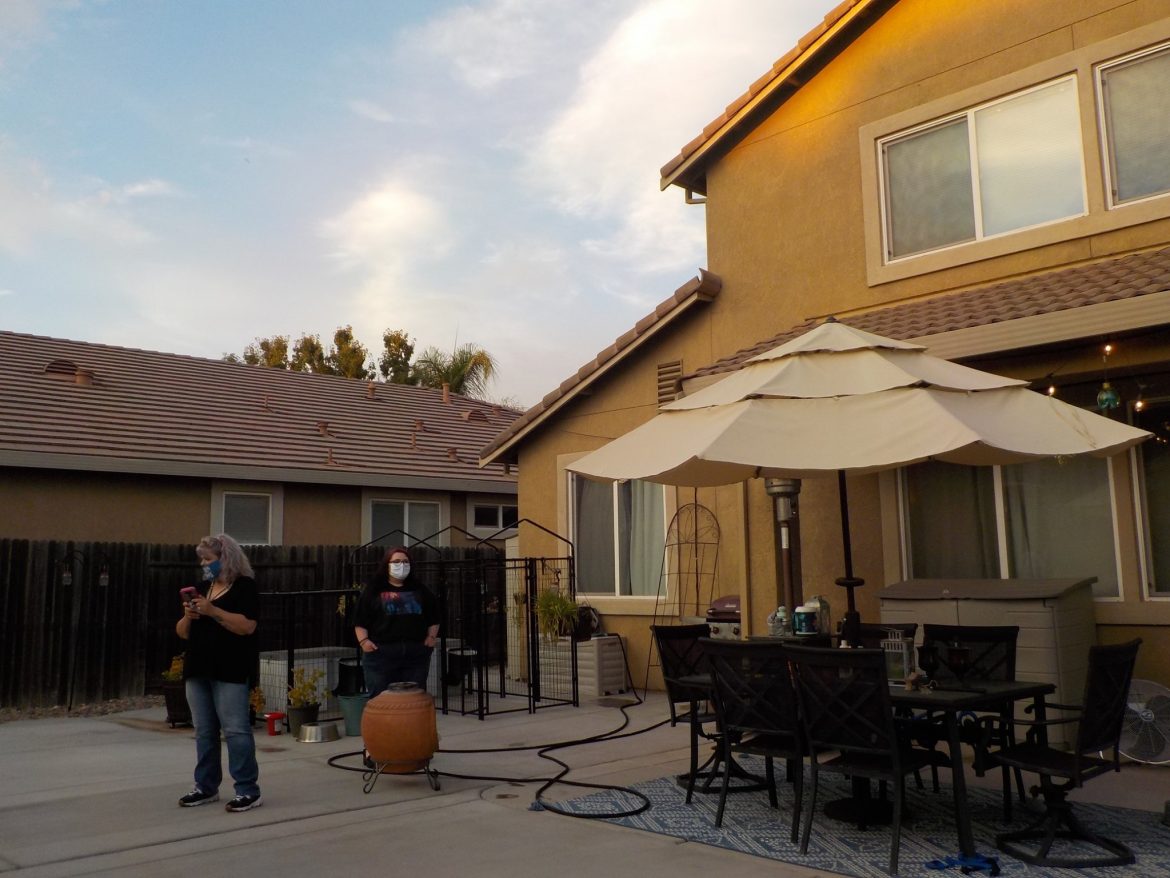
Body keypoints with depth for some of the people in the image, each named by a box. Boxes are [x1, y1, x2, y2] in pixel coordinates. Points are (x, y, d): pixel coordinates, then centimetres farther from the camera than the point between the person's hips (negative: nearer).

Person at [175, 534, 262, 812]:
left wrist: (213, 611, -22)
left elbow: (247, 626, -17)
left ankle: (248, 790, -3)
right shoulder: (202, 588, 15)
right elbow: (183, 632, 16)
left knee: (236, 730, -7)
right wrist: (188, 616, -6)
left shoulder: (244, 586, -5)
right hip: (198, 669, 7)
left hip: (230, 672, -7)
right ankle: (206, 787, 22)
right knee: (204, 732, 12)